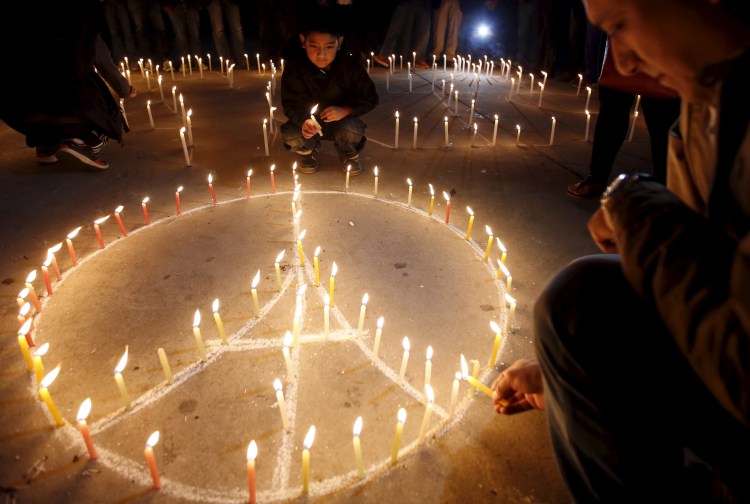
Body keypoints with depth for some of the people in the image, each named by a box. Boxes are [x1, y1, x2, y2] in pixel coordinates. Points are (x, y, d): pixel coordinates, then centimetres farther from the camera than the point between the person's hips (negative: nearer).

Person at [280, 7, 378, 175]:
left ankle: (349, 155, 6)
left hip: (341, 121, -1)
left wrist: (345, 110, -30)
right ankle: (309, 150, 12)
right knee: (291, 135, -27)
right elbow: (291, 103, -17)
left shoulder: (350, 65, -21)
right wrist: (303, 120, -40)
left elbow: (370, 98, -13)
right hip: (308, 122, 1)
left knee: (352, 130, -33)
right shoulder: (295, 67, -20)